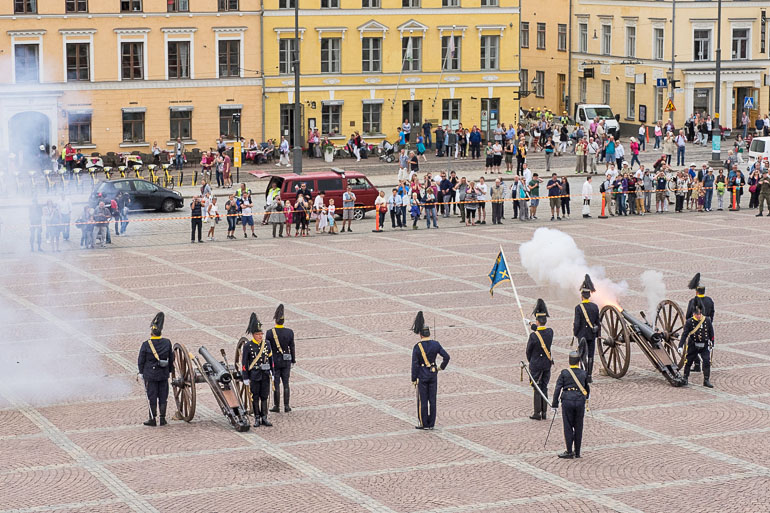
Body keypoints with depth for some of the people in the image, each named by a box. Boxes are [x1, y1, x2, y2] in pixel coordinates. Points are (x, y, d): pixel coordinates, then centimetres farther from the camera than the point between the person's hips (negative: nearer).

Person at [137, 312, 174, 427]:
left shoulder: (146, 345, -14)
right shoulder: (167, 343, -4)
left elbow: (141, 361, -6)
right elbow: (171, 358, 6)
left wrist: (141, 372, 6)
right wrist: (169, 370, 18)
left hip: (150, 374, -3)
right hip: (164, 374, 3)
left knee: (152, 396, 5)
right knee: (163, 396, 11)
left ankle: (152, 419, 11)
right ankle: (162, 418, 14)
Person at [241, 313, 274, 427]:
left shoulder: (267, 344, 2)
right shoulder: (248, 346, -8)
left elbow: (271, 359, 10)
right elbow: (244, 362, -5)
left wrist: (273, 375, 9)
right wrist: (245, 379, -7)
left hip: (265, 375, 3)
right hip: (254, 375, -3)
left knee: (264, 396, 5)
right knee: (255, 397, 4)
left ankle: (264, 418, 11)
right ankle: (257, 419, 12)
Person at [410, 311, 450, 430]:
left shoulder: (417, 347, -15)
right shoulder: (435, 344, -4)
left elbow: (415, 364, -14)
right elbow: (446, 356, -4)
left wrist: (413, 379, -6)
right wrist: (441, 367, 13)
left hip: (422, 376, -4)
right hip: (433, 375, 4)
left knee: (422, 400, 5)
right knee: (432, 399, 9)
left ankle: (423, 424, 9)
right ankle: (431, 424, 13)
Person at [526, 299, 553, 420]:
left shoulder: (533, 335, -21)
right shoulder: (550, 332, -8)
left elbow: (528, 350, -8)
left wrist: (529, 360, 12)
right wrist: (535, 328, 31)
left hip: (535, 365, -5)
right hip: (547, 364, 5)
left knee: (537, 388, 4)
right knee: (544, 387, 14)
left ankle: (537, 413, 8)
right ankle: (544, 412, 17)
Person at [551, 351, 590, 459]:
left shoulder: (564, 373, 2)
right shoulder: (584, 374, 7)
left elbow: (557, 389, -2)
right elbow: (587, 390, 18)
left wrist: (555, 405, 1)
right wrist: (586, 399, 39)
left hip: (567, 401, -2)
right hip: (580, 401, 2)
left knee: (568, 427, 5)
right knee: (578, 428, 10)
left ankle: (569, 452, 5)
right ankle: (577, 452, 15)